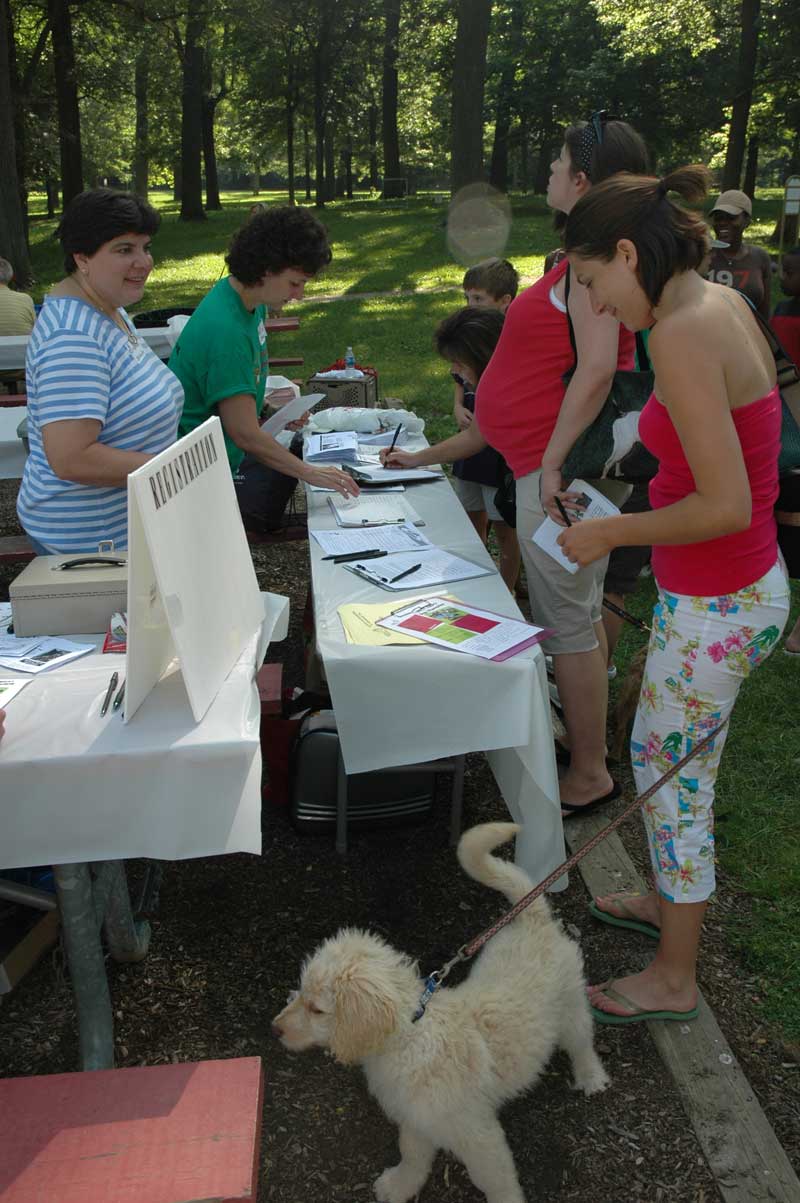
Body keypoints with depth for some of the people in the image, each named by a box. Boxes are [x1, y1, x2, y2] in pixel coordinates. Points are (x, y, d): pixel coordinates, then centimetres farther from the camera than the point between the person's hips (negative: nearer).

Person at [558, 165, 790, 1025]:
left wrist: (613, 532, -15)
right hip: (740, 585, 9)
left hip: (717, 604, -9)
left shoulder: (682, 335, -23)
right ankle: (670, 901, 47)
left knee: (671, 775, 7)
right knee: (667, 759, 24)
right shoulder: (724, 304, 6)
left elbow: (726, 506, -27)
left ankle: (673, 979, 27)